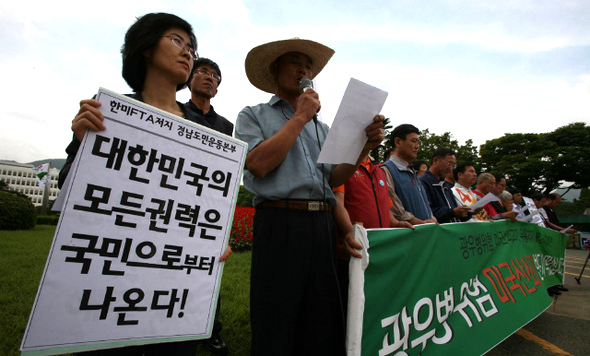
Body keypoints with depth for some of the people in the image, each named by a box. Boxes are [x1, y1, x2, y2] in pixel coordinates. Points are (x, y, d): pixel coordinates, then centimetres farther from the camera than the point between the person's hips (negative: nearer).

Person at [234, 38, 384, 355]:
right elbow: (257, 164, -11)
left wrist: (365, 146, -4)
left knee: (322, 330, 13)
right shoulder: (253, 116, 8)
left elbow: (334, 178, 12)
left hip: (323, 225, 5)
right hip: (279, 224, -4)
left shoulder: (321, 127, 21)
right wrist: (300, 117, -5)